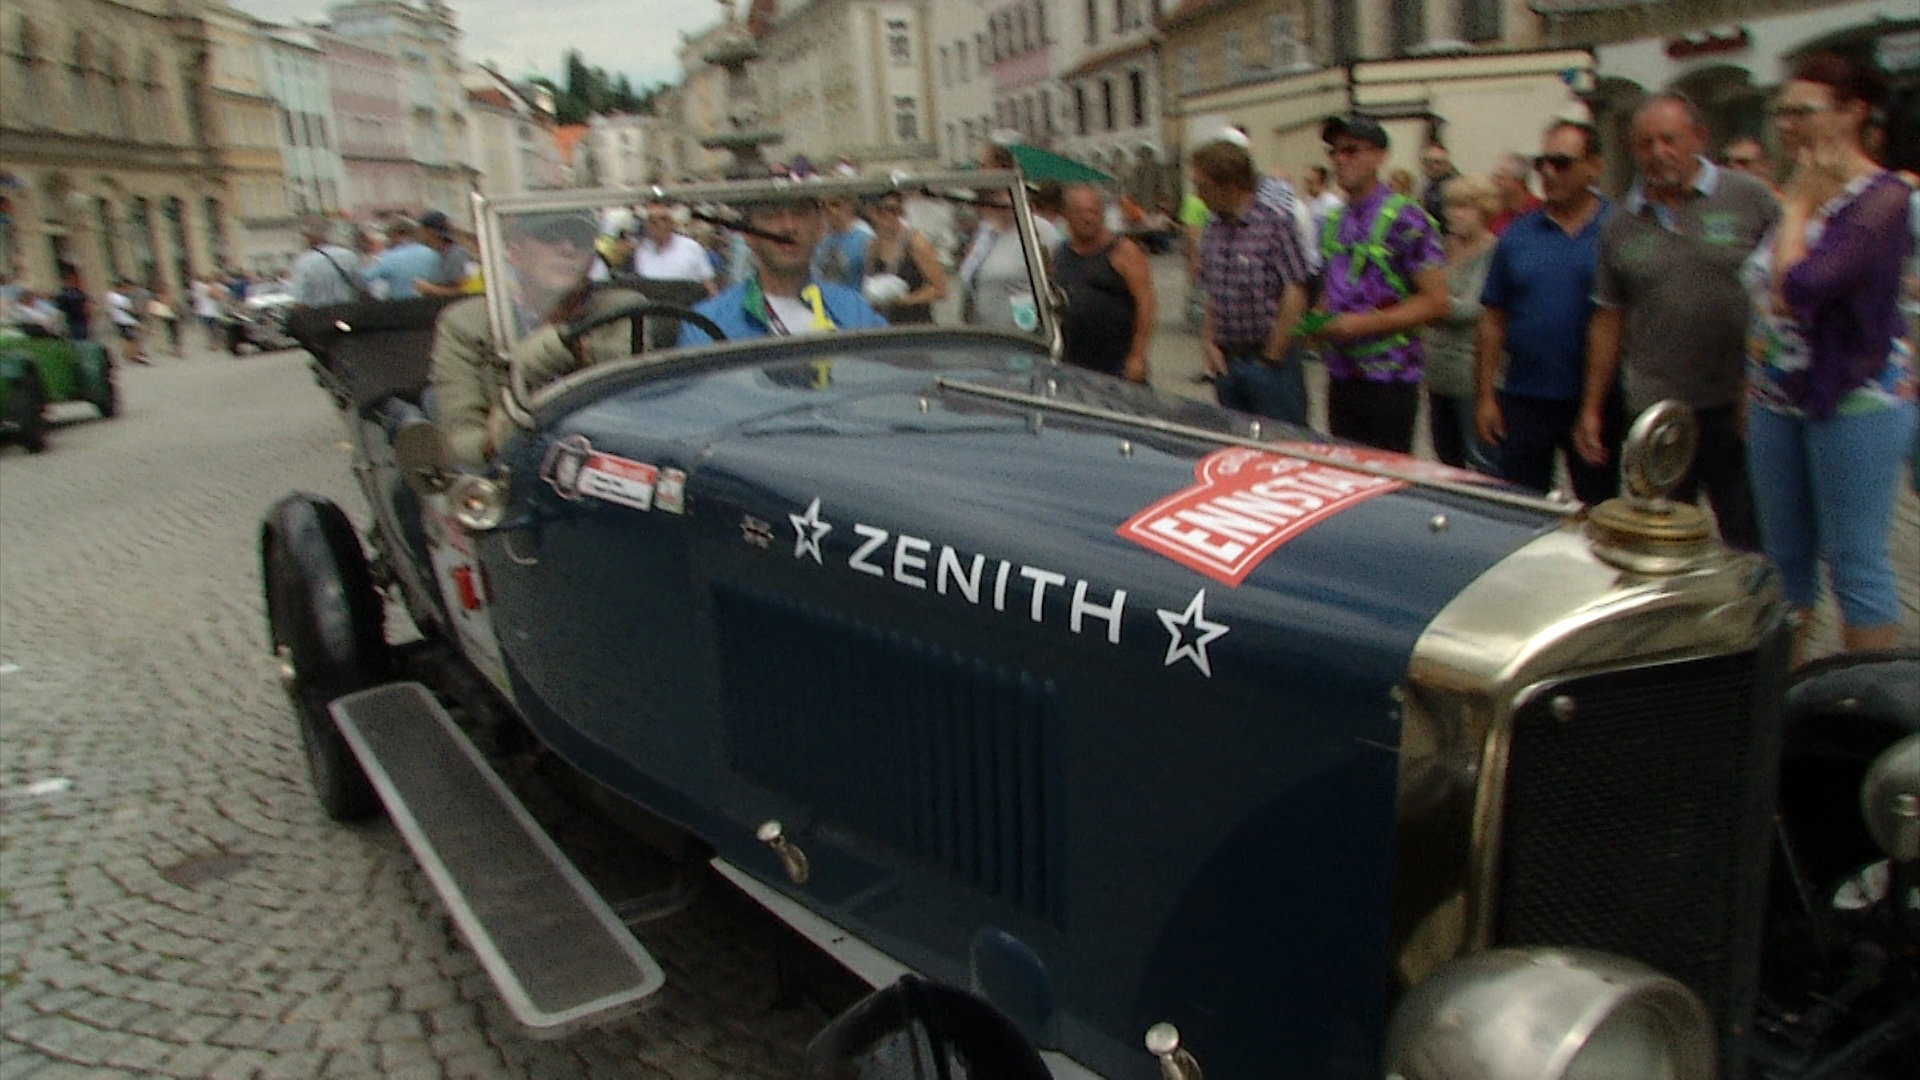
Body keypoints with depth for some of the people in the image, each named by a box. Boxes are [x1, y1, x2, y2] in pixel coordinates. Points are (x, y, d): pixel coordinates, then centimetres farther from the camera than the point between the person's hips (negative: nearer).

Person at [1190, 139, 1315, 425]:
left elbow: (1295, 295, -16)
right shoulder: (1212, 231, 6)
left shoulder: (1273, 223, -14)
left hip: (1269, 362, -6)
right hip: (1226, 361, 6)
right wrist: (1208, 342, 1)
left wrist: (1272, 356, -12)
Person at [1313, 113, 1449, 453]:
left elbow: (1435, 301, -13)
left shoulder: (1406, 220, -10)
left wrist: (1366, 324, -20)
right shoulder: (1332, 222, 12)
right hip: (1340, 376, 6)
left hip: (1389, 378, -6)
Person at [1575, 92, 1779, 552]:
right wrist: (1591, 408, 11)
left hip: (1738, 409, -2)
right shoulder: (1619, 226, 8)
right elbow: (1608, 320, 12)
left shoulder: (1750, 199, 0)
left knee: (1751, 547, 4)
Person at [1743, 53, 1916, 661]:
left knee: (1855, 563, 0)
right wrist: (1751, 392, 12)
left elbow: (1798, 288, -26)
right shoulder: (1804, 194, 10)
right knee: (1785, 558, 14)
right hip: (1777, 400, 8)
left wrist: (1797, 208, -12)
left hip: (1855, 400, -7)